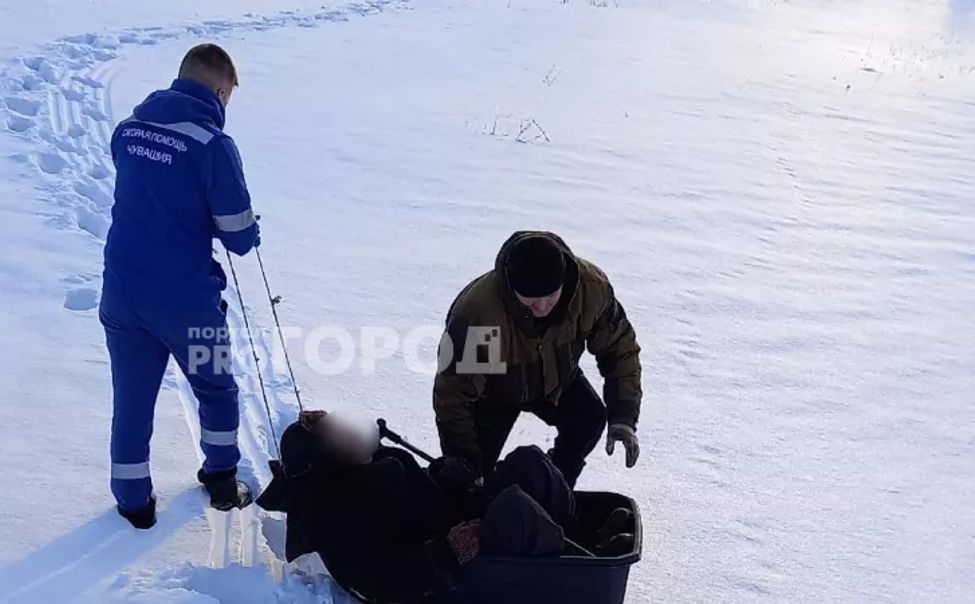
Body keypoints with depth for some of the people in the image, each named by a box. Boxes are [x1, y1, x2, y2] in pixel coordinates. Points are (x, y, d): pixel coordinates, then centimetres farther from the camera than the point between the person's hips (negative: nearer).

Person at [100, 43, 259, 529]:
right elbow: (240, 237, -13)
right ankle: (221, 481, 35)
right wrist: (248, 232, 9)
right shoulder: (213, 144, -17)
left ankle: (133, 501, 28)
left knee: (131, 399, 17)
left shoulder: (127, 130, 1)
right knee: (216, 390, 20)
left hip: (122, 291, 5)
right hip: (185, 297, -4)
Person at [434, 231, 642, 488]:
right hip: (494, 389, -3)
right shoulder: (478, 312, -45)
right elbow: (453, 394, -34)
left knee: (590, 419, -19)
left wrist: (623, 416, -24)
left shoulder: (591, 287, -32)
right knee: (478, 468, -7)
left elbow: (619, 347, -15)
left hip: (556, 377, 3)